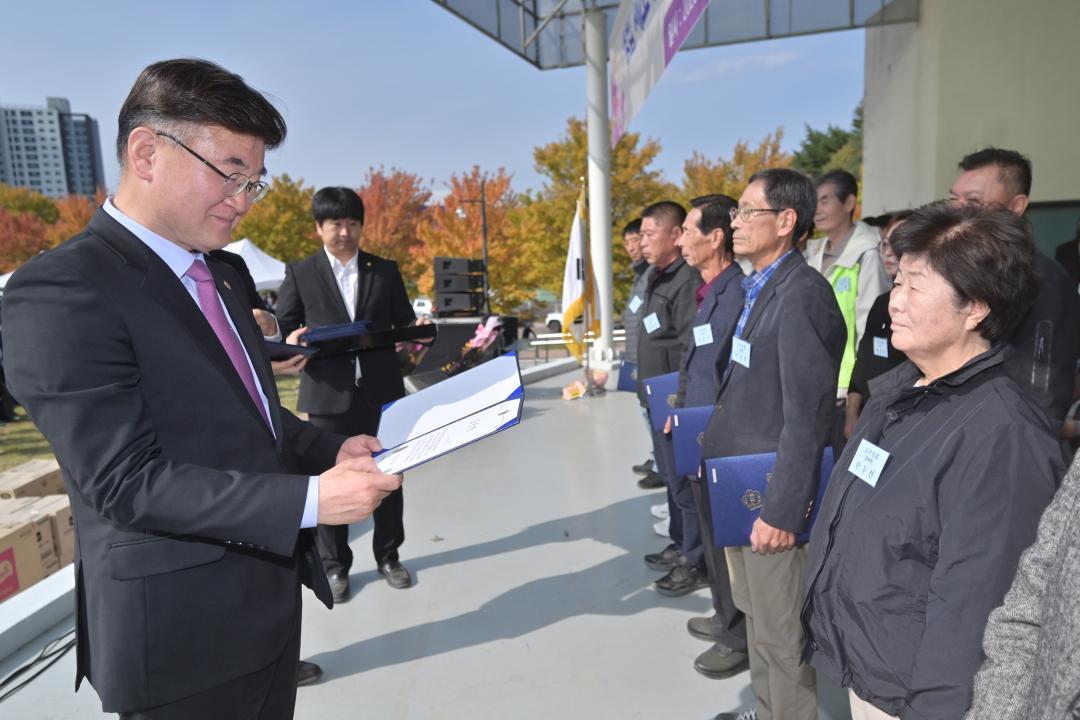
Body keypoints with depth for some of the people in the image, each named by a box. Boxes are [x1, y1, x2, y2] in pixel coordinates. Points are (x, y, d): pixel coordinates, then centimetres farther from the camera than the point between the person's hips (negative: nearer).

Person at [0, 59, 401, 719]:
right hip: (183, 633, -8)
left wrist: (332, 450, -1)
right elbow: (129, 482, -23)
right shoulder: (60, 292, -19)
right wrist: (311, 500, -28)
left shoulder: (220, 273, 9)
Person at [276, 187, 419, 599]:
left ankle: (388, 555, 28)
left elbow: (404, 324, 11)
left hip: (381, 393, 2)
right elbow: (281, 330, 2)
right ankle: (334, 565, 24)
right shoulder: (300, 273, 4)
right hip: (329, 395, -1)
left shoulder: (385, 271, 9)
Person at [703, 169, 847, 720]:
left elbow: (806, 416, -22)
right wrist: (715, 445, 15)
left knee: (779, 631, 8)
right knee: (756, 612, 24)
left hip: (769, 493, -9)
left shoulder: (802, 292, -19)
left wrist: (782, 511, -21)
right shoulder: (758, 286, 8)